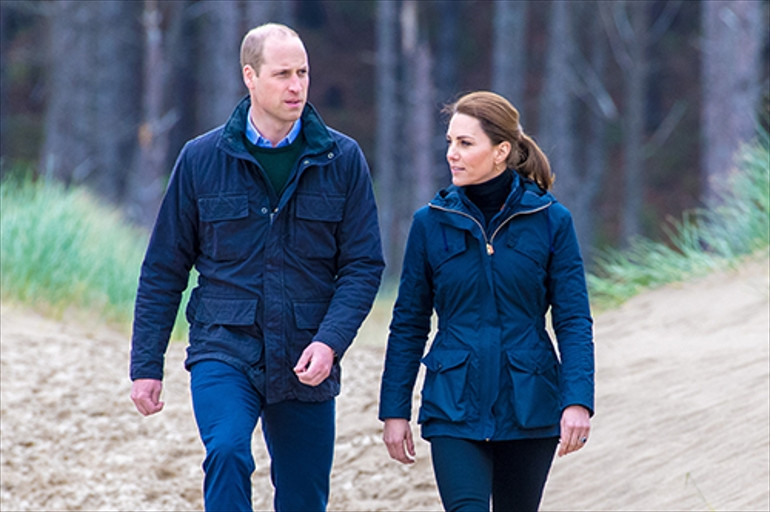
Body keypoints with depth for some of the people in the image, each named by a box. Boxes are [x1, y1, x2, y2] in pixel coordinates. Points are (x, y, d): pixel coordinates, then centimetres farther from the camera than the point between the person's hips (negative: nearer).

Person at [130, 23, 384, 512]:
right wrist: (146, 365, 2)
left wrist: (330, 342, -15)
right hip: (223, 350, -2)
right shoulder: (202, 158, 0)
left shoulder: (342, 159, 1)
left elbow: (364, 264, 1)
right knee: (227, 452, -28)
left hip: (306, 364, 2)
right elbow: (164, 270, 6)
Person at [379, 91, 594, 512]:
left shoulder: (551, 221, -2)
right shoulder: (431, 223, 1)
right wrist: (395, 410, 4)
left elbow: (574, 321, -2)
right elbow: (409, 324, 7)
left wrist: (577, 400, -13)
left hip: (528, 407, 0)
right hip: (455, 409, 0)